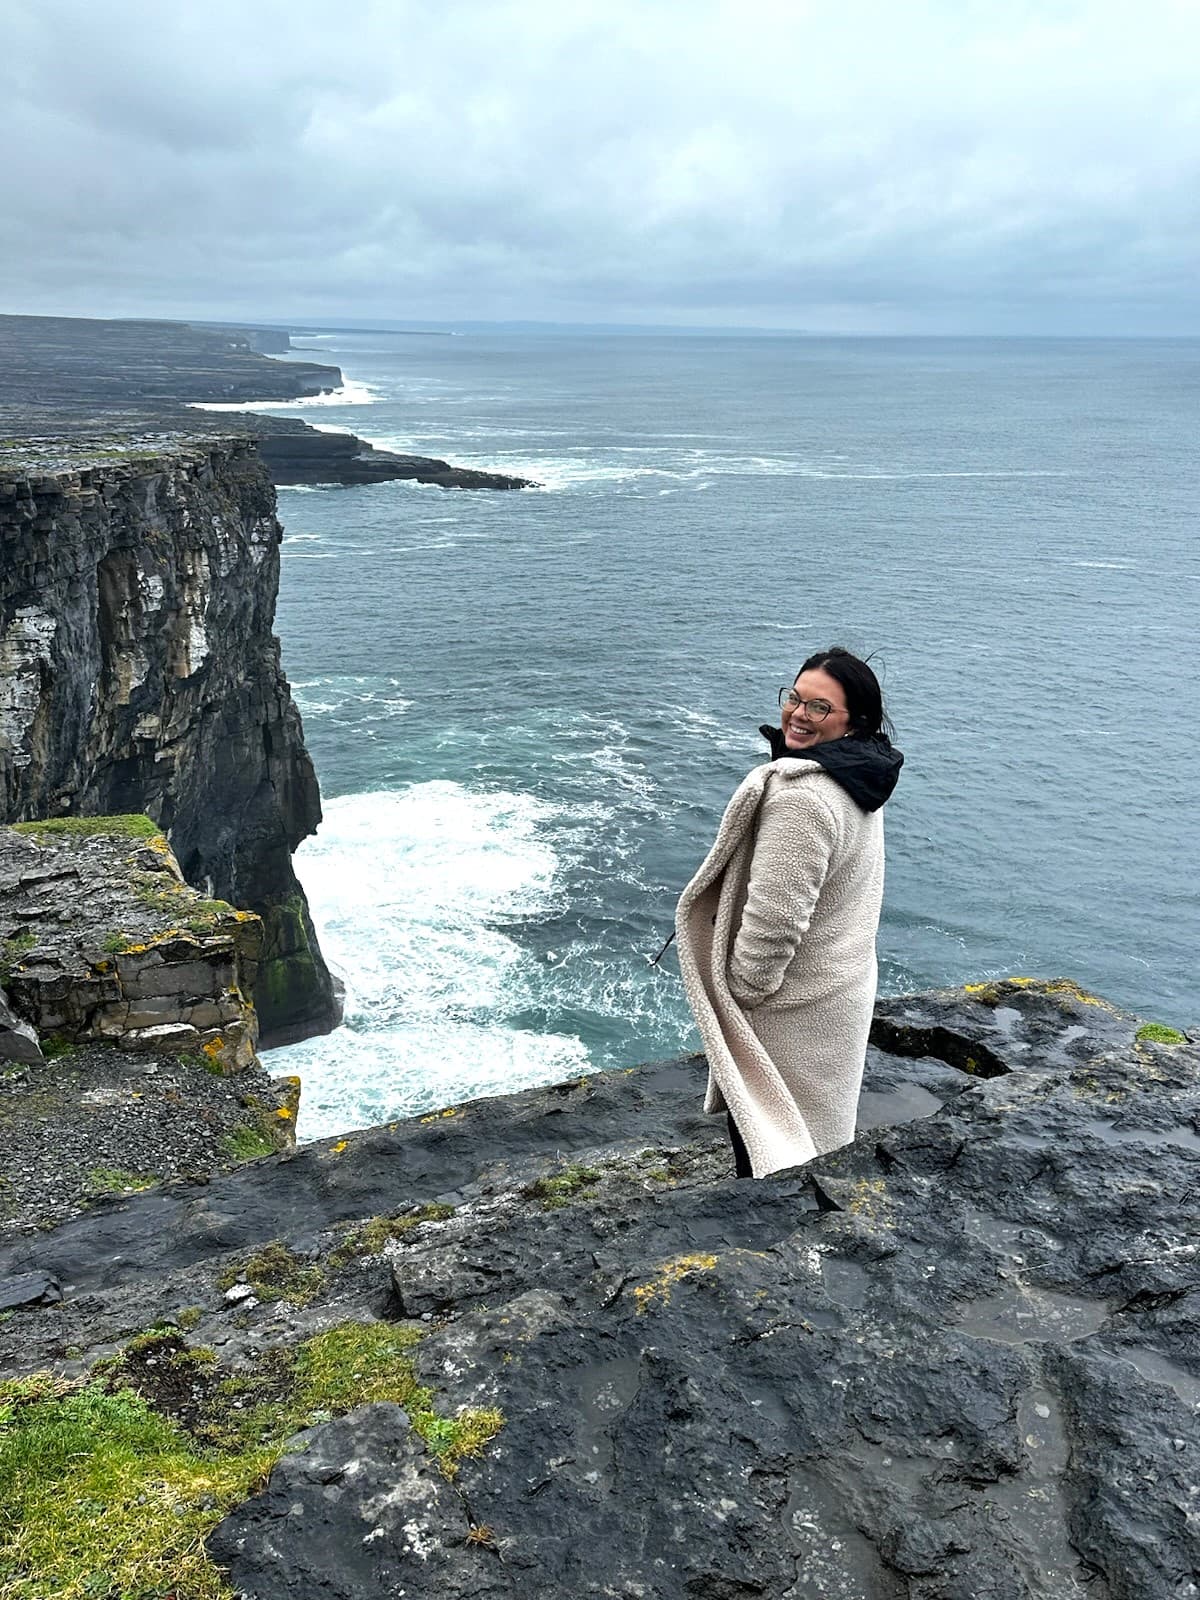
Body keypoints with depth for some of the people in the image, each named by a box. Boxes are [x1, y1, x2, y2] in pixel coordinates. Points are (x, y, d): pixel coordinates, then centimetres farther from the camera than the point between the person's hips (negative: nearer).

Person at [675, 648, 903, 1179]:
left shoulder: (801, 798, -28)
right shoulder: (857, 783, 5)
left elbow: (773, 919, -28)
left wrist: (739, 991, -14)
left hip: (791, 1015, -10)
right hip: (844, 989, 10)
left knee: (764, 1150, 6)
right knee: (814, 1147, 25)